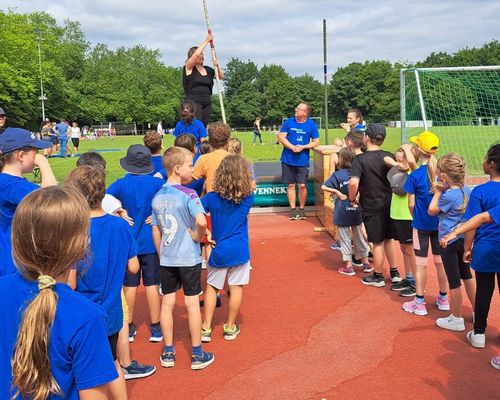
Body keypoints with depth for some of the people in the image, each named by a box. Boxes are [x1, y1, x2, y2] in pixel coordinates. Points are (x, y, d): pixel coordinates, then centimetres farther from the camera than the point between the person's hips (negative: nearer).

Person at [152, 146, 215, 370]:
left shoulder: (157, 196, 4)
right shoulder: (188, 195, -15)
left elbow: (155, 231, 10)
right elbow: (201, 221, -31)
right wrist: (198, 236, -11)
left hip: (166, 259, 5)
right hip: (188, 258, -5)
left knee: (167, 303, 12)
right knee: (192, 303, 5)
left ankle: (168, 352, 22)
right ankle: (197, 354, 16)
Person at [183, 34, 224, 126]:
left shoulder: (207, 70, 19)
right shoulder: (188, 67, 3)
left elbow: (221, 77, 21)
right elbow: (196, 54, -12)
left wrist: (217, 66, 3)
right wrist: (206, 41, -4)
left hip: (207, 103, 6)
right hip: (193, 102, -6)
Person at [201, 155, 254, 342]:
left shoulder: (212, 198, -9)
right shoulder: (247, 198, -7)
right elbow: (251, 185, 14)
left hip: (219, 250, 0)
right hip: (239, 250, 0)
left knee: (211, 287, 13)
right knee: (236, 288, 10)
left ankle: (206, 328, 17)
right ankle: (230, 328, 22)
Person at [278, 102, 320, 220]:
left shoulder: (311, 124, -2)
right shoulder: (288, 122, 0)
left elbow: (316, 142, 1)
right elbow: (281, 137, -2)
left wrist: (303, 147, -15)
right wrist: (292, 147, -15)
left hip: (303, 160, -1)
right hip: (288, 159, 1)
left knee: (302, 185, -2)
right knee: (291, 185, 6)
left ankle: (301, 209, 16)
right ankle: (293, 210, 16)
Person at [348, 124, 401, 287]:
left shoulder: (360, 159, -16)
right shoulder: (389, 157, 0)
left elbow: (353, 183, -27)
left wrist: (352, 199, -11)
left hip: (371, 207, -5)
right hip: (389, 204, 5)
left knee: (377, 243, 7)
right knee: (388, 239, 20)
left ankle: (378, 277, 21)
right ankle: (394, 273, 30)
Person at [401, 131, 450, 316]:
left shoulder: (415, 175, -15)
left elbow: (411, 204, -10)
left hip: (422, 225, -4)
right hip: (441, 224, 4)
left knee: (421, 264, 5)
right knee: (440, 261, 16)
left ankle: (419, 303, 12)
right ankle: (443, 298, 29)